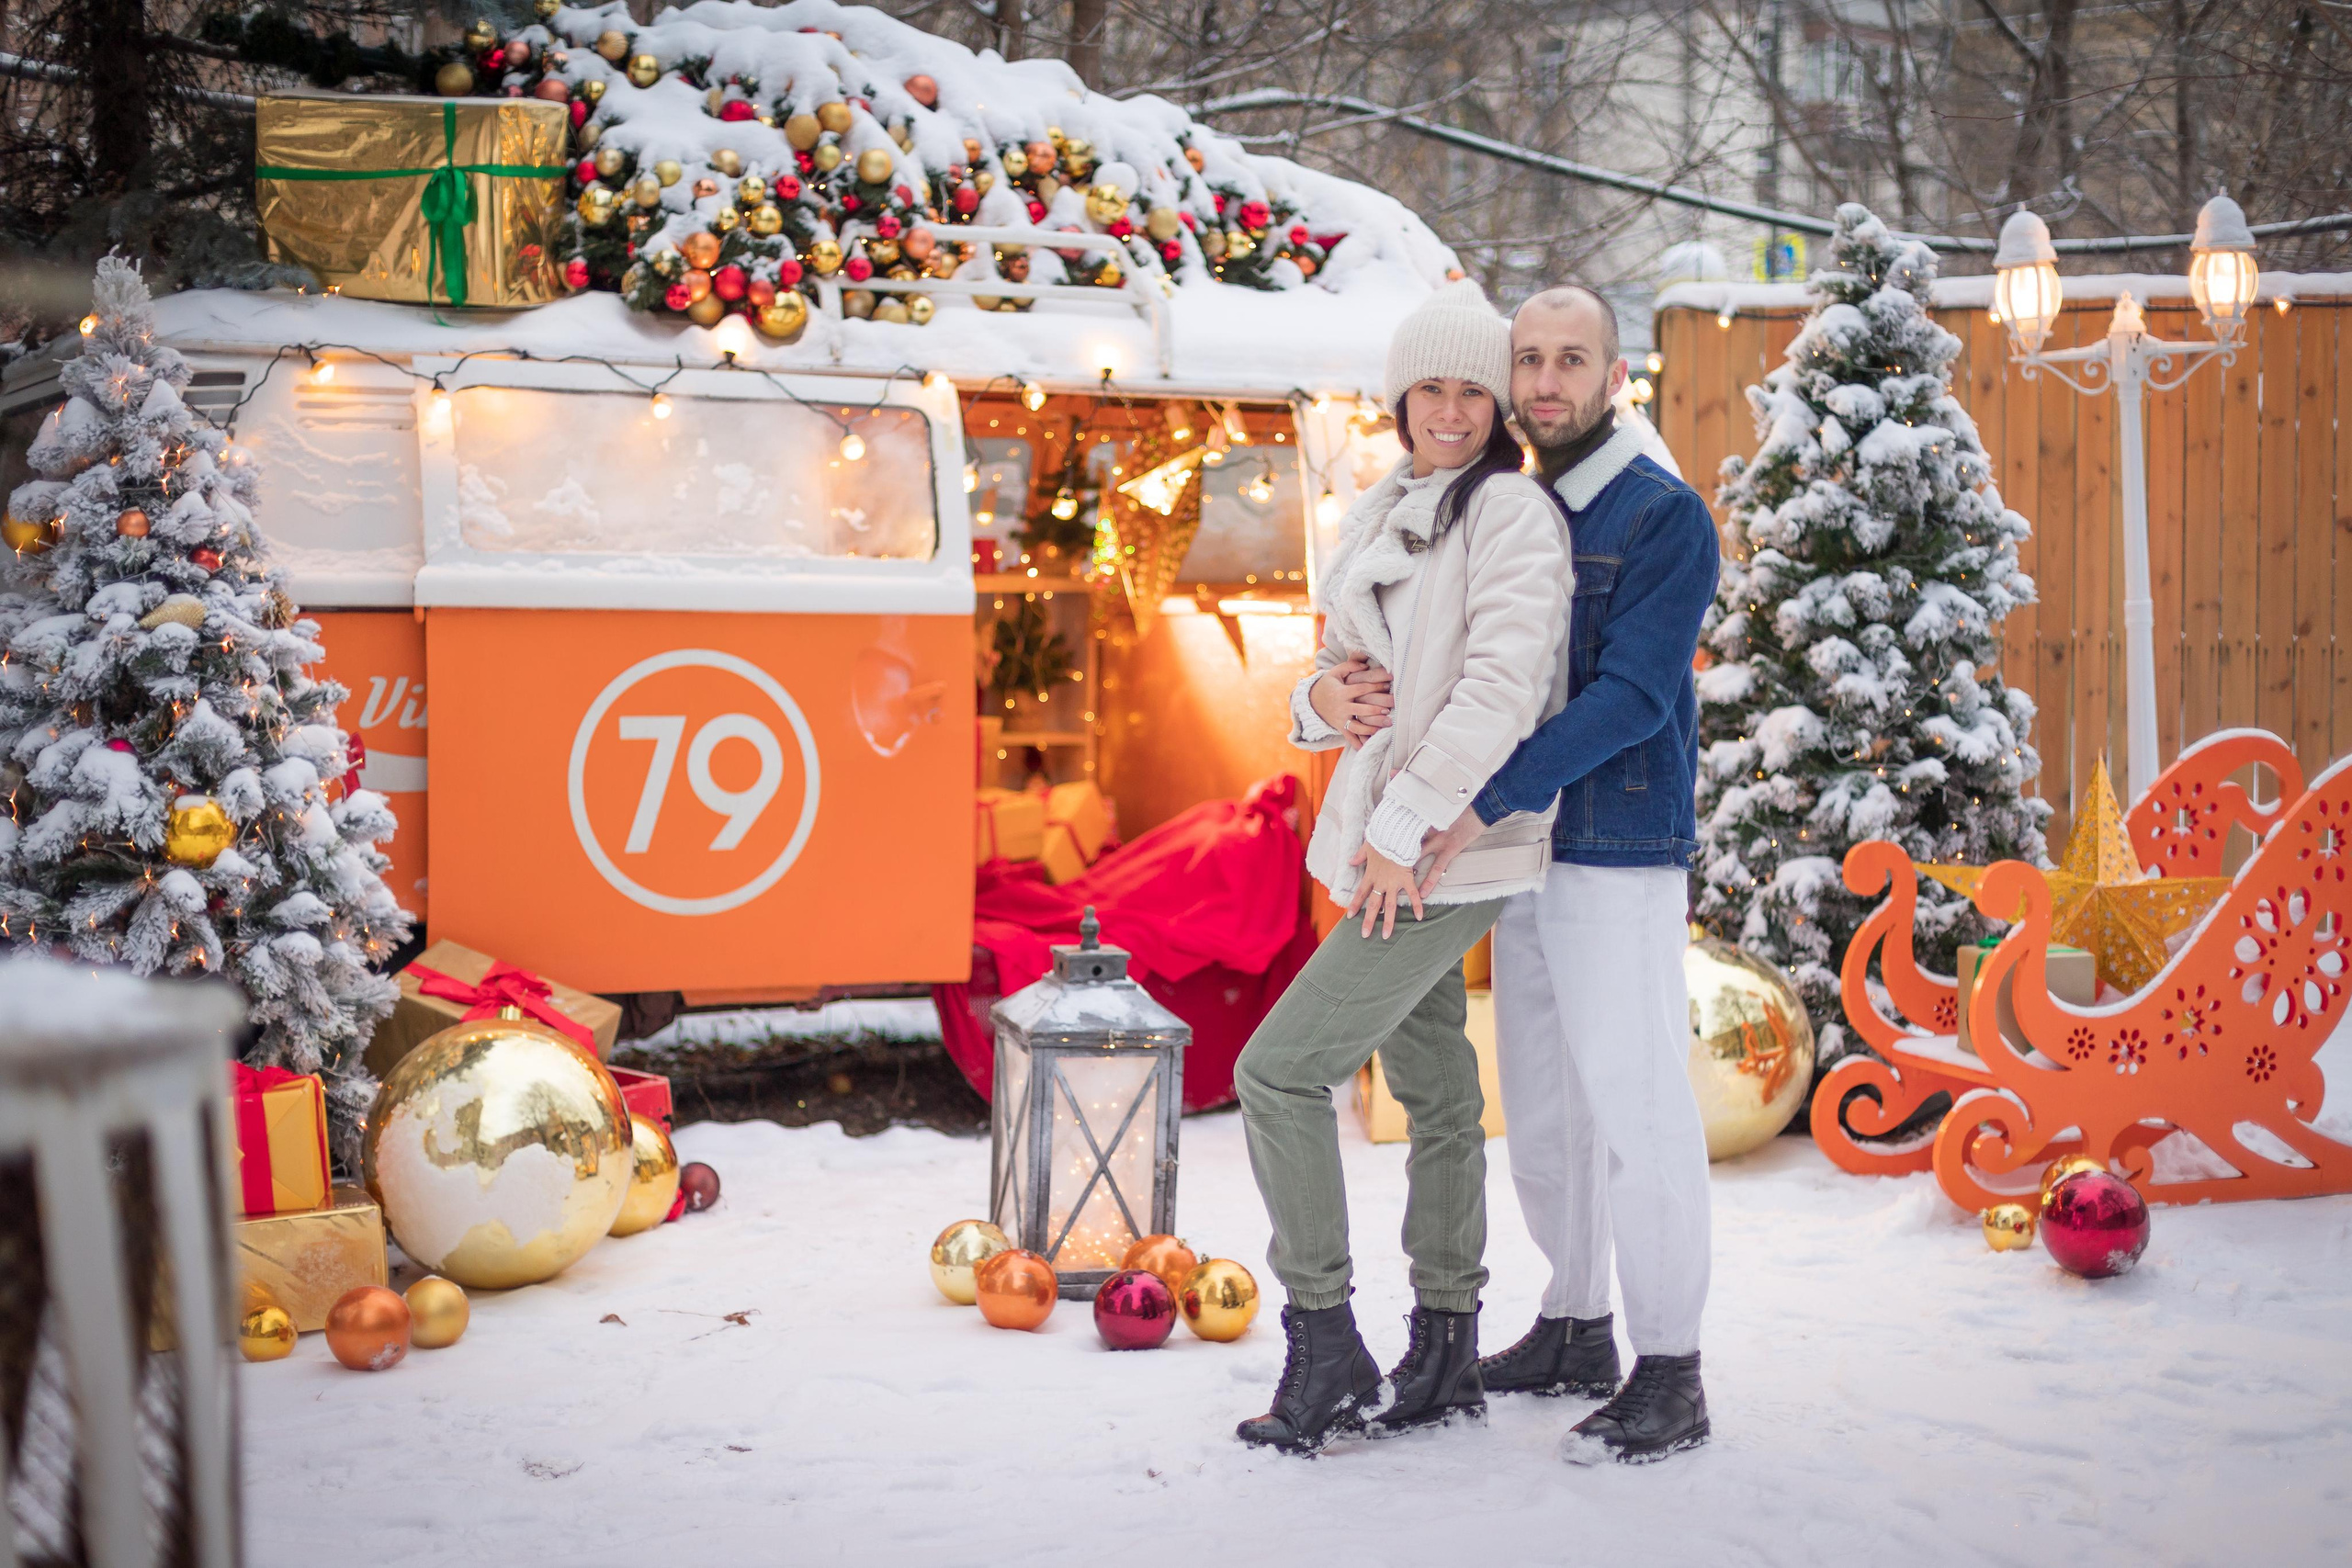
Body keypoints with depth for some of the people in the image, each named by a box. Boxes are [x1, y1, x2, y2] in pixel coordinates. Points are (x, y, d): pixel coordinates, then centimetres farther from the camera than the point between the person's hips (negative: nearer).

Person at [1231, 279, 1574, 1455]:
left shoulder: (1514, 511, -12)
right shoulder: (1381, 518, 14)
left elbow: (1504, 686, -22)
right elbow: (1342, 667, 20)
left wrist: (1402, 827, -22)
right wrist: (1324, 699, -5)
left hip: (1445, 857, -9)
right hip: (1385, 845, 9)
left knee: (1277, 1071, -10)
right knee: (1434, 1093, 14)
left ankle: (1324, 1355, -2)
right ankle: (1443, 1358, 24)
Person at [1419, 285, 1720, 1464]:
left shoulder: (1665, 516, -11)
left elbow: (1634, 694, -20)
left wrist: (1485, 802, -27)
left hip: (1622, 857, -8)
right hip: (1525, 854, 8)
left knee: (1634, 1109, -5)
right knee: (1540, 1103, 14)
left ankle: (1669, 1379, 3)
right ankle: (1574, 1332, 28)